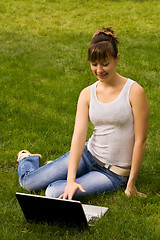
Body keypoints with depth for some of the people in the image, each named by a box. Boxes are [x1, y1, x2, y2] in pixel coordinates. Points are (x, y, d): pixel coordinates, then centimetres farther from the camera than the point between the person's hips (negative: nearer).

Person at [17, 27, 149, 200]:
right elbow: (78, 135, -13)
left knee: (54, 192, -22)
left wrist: (131, 184, -12)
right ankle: (27, 159, 34)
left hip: (115, 173, -4)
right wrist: (71, 180, -24)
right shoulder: (87, 94, -2)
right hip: (89, 154, 4)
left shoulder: (134, 91, -14)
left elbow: (140, 140, -13)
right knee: (28, 182, -1)